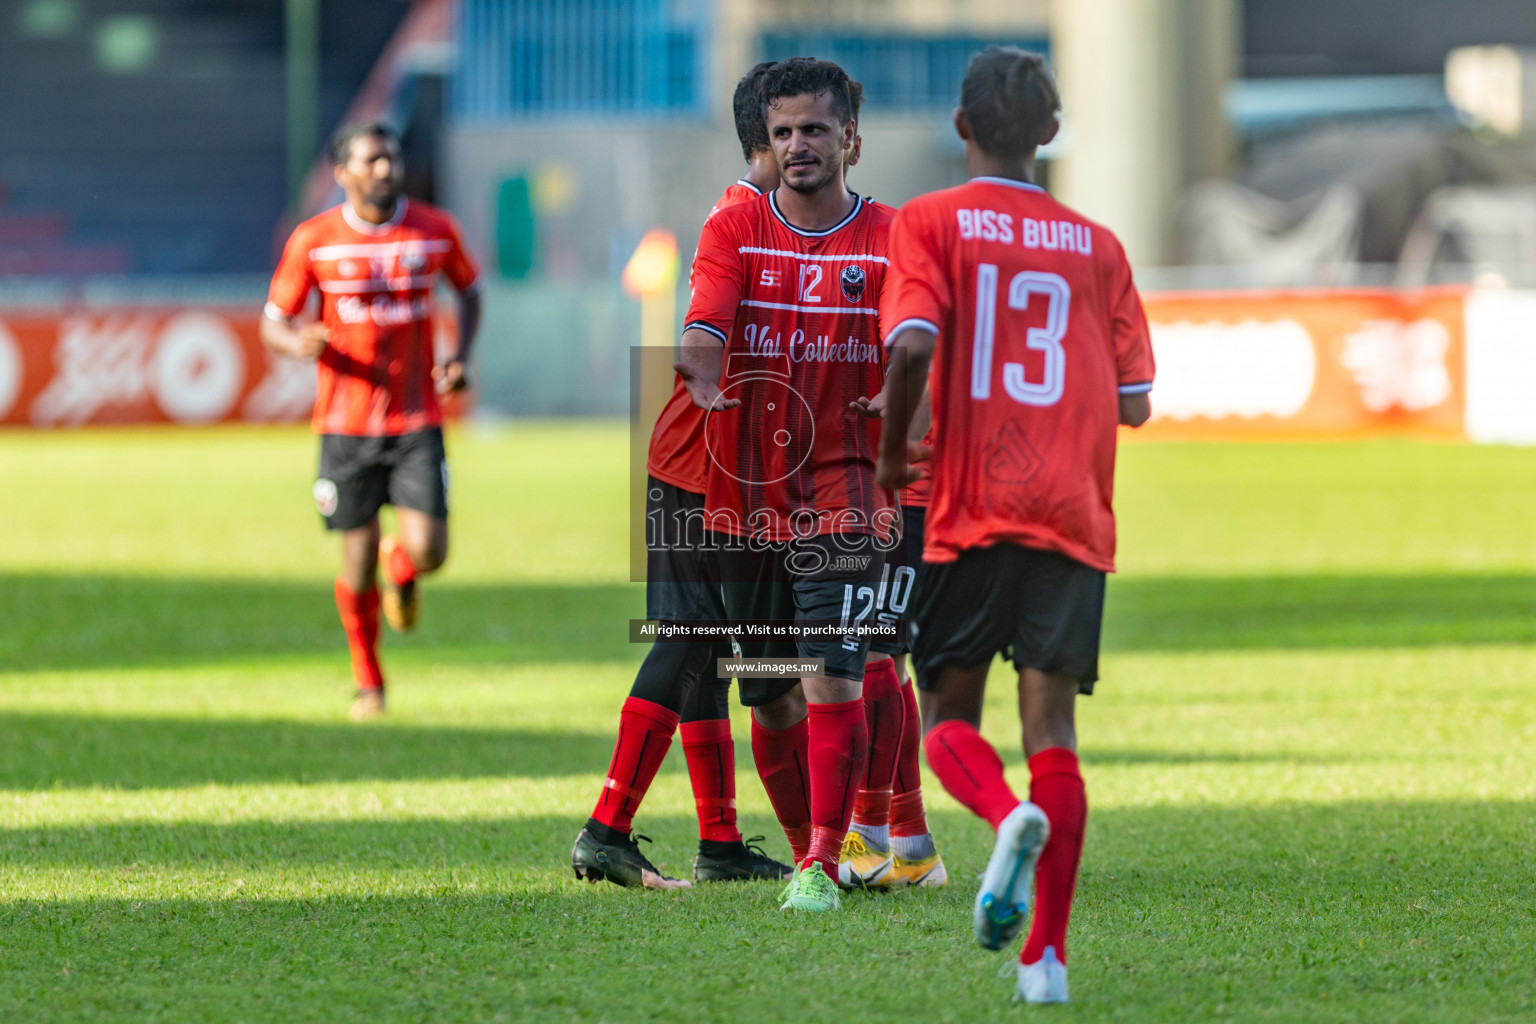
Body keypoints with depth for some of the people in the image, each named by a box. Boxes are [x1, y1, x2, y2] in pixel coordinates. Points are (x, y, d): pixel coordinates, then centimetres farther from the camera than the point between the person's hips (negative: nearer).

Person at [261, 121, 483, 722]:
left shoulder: (435, 231, 1)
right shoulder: (313, 240, -4)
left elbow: (470, 288, 19)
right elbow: (273, 323, 2)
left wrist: (460, 357, 3)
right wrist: (299, 344, -23)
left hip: (417, 421, 1)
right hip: (346, 423, -1)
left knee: (428, 552, -13)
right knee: (358, 558, 1)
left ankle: (400, 569, 27)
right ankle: (368, 683, 24)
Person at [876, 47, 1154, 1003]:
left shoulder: (931, 223, 1)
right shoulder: (1097, 245, 11)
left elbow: (913, 344, -15)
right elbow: (1135, 401, 7)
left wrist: (892, 451, 1)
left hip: (972, 511, -2)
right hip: (1075, 520, 2)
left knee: (947, 715, 8)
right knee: (1052, 720, 2)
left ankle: (1010, 817, -25)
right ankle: (1047, 953, -7)